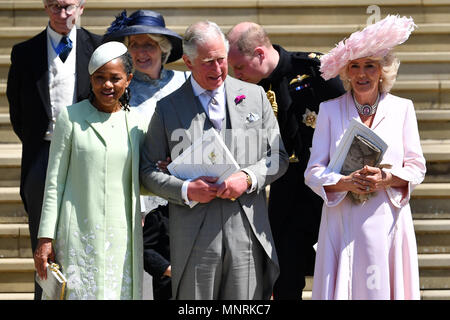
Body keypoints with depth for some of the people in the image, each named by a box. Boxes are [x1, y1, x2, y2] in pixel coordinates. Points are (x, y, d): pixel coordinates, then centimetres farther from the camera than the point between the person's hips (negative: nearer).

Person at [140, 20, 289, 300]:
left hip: (247, 233, 1)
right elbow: (148, 170, 7)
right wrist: (186, 190, -11)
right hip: (194, 237, -1)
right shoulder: (168, 107, 6)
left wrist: (248, 178, -8)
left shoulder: (255, 96, 10)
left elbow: (278, 157, 11)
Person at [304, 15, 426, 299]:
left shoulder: (402, 108, 7)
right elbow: (313, 172, 1)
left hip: (388, 221, 1)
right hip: (343, 222, 0)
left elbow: (416, 168, 5)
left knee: (383, 289, 0)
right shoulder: (330, 110, 5)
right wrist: (345, 182, -18)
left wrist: (387, 178, -15)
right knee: (342, 288, -4)